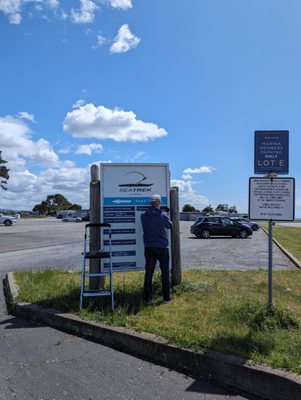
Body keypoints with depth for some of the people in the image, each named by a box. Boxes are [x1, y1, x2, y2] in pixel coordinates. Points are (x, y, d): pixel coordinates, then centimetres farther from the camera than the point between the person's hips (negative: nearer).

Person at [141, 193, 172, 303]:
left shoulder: (143, 216, -3)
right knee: (165, 272, 10)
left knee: (148, 272, 8)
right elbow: (170, 225, 4)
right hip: (162, 247, -2)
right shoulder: (163, 215, -11)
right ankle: (166, 297, 16)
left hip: (149, 248, 3)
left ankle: (148, 297, 12)